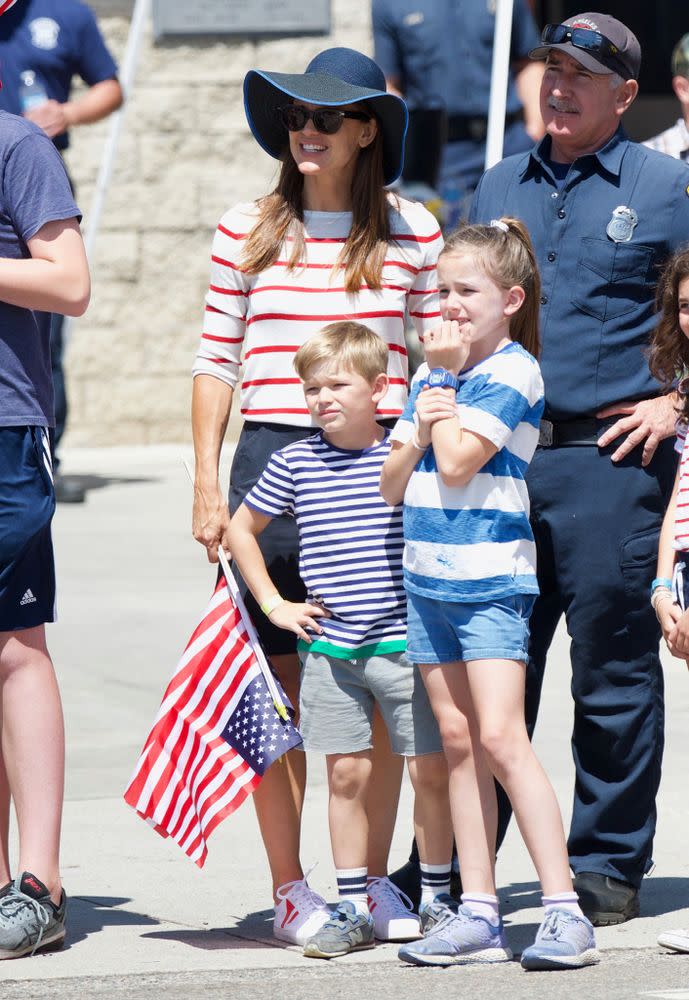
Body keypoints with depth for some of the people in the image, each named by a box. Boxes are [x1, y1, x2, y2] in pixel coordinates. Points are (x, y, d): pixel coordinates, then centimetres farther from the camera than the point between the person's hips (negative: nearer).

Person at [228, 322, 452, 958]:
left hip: (404, 642, -2)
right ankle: (355, 908, 11)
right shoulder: (296, 463, 3)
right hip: (329, 647, 2)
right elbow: (241, 529, 16)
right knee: (347, 773, 4)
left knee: (430, 769, 0)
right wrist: (273, 605, 11)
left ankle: (437, 898, 12)